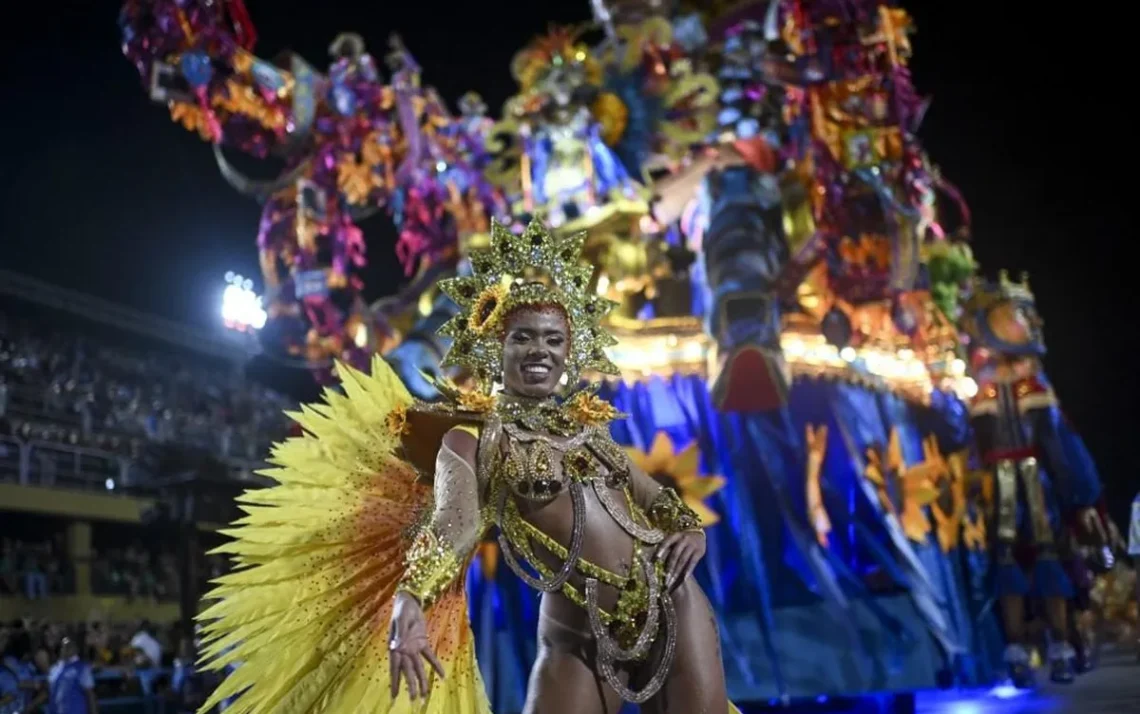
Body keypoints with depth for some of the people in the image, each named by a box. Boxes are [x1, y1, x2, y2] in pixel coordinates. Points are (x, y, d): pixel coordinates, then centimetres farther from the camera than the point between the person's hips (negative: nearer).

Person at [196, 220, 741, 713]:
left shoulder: (589, 424, 13)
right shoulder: (471, 438, -2)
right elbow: (454, 523, -18)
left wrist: (688, 528, 1)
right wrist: (409, 602, -36)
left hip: (672, 606, 4)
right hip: (578, 639, -4)